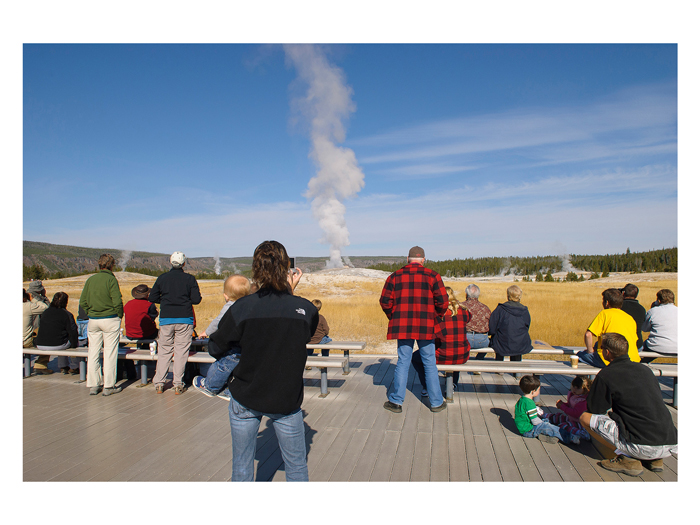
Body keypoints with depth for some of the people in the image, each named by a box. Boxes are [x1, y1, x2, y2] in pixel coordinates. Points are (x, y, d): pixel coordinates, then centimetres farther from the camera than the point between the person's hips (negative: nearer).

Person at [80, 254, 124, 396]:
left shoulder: (90, 279, 7)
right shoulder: (111, 279, -10)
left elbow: (83, 302, 8)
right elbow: (117, 302, -15)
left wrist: (90, 314, 15)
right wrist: (120, 316, -1)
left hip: (93, 320, 5)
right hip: (110, 319, -5)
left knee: (93, 353, 11)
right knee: (110, 353, 1)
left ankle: (93, 385, 18)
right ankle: (108, 386, 6)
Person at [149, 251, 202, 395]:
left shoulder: (162, 278, 4)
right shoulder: (190, 279, -3)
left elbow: (152, 298, 5)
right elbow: (196, 300, -7)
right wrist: (192, 298, 15)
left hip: (166, 319, 2)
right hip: (184, 319, -2)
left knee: (164, 351, 11)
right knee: (181, 352, 4)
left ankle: (159, 383, 14)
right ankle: (178, 385, 6)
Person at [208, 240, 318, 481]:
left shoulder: (241, 308, -17)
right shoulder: (306, 309, -16)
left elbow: (215, 348, -5)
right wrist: (291, 293, 3)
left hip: (245, 399, 1)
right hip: (287, 400, 0)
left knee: (241, 467, 20)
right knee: (296, 467, 19)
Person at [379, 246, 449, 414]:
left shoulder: (395, 276, 4)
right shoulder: (432, 275, -1)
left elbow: (385, 302, 2)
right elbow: (443, 302, -4)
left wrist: (394, 318, 16)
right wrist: (435, 317, 14)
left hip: (402, 326, 1)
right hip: (426, 327, -1)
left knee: (402, 363, 10)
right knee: (429, 363, 10)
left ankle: (396, 401, 12)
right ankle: (436, 402, 19)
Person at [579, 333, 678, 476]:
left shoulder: (605, 375, -6)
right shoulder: (645, 370, 12)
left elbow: (594, 409, 2)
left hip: (643, 447, -7)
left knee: (585, 418, 3)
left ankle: (627, 459, -2)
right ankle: (655, 459, 15)